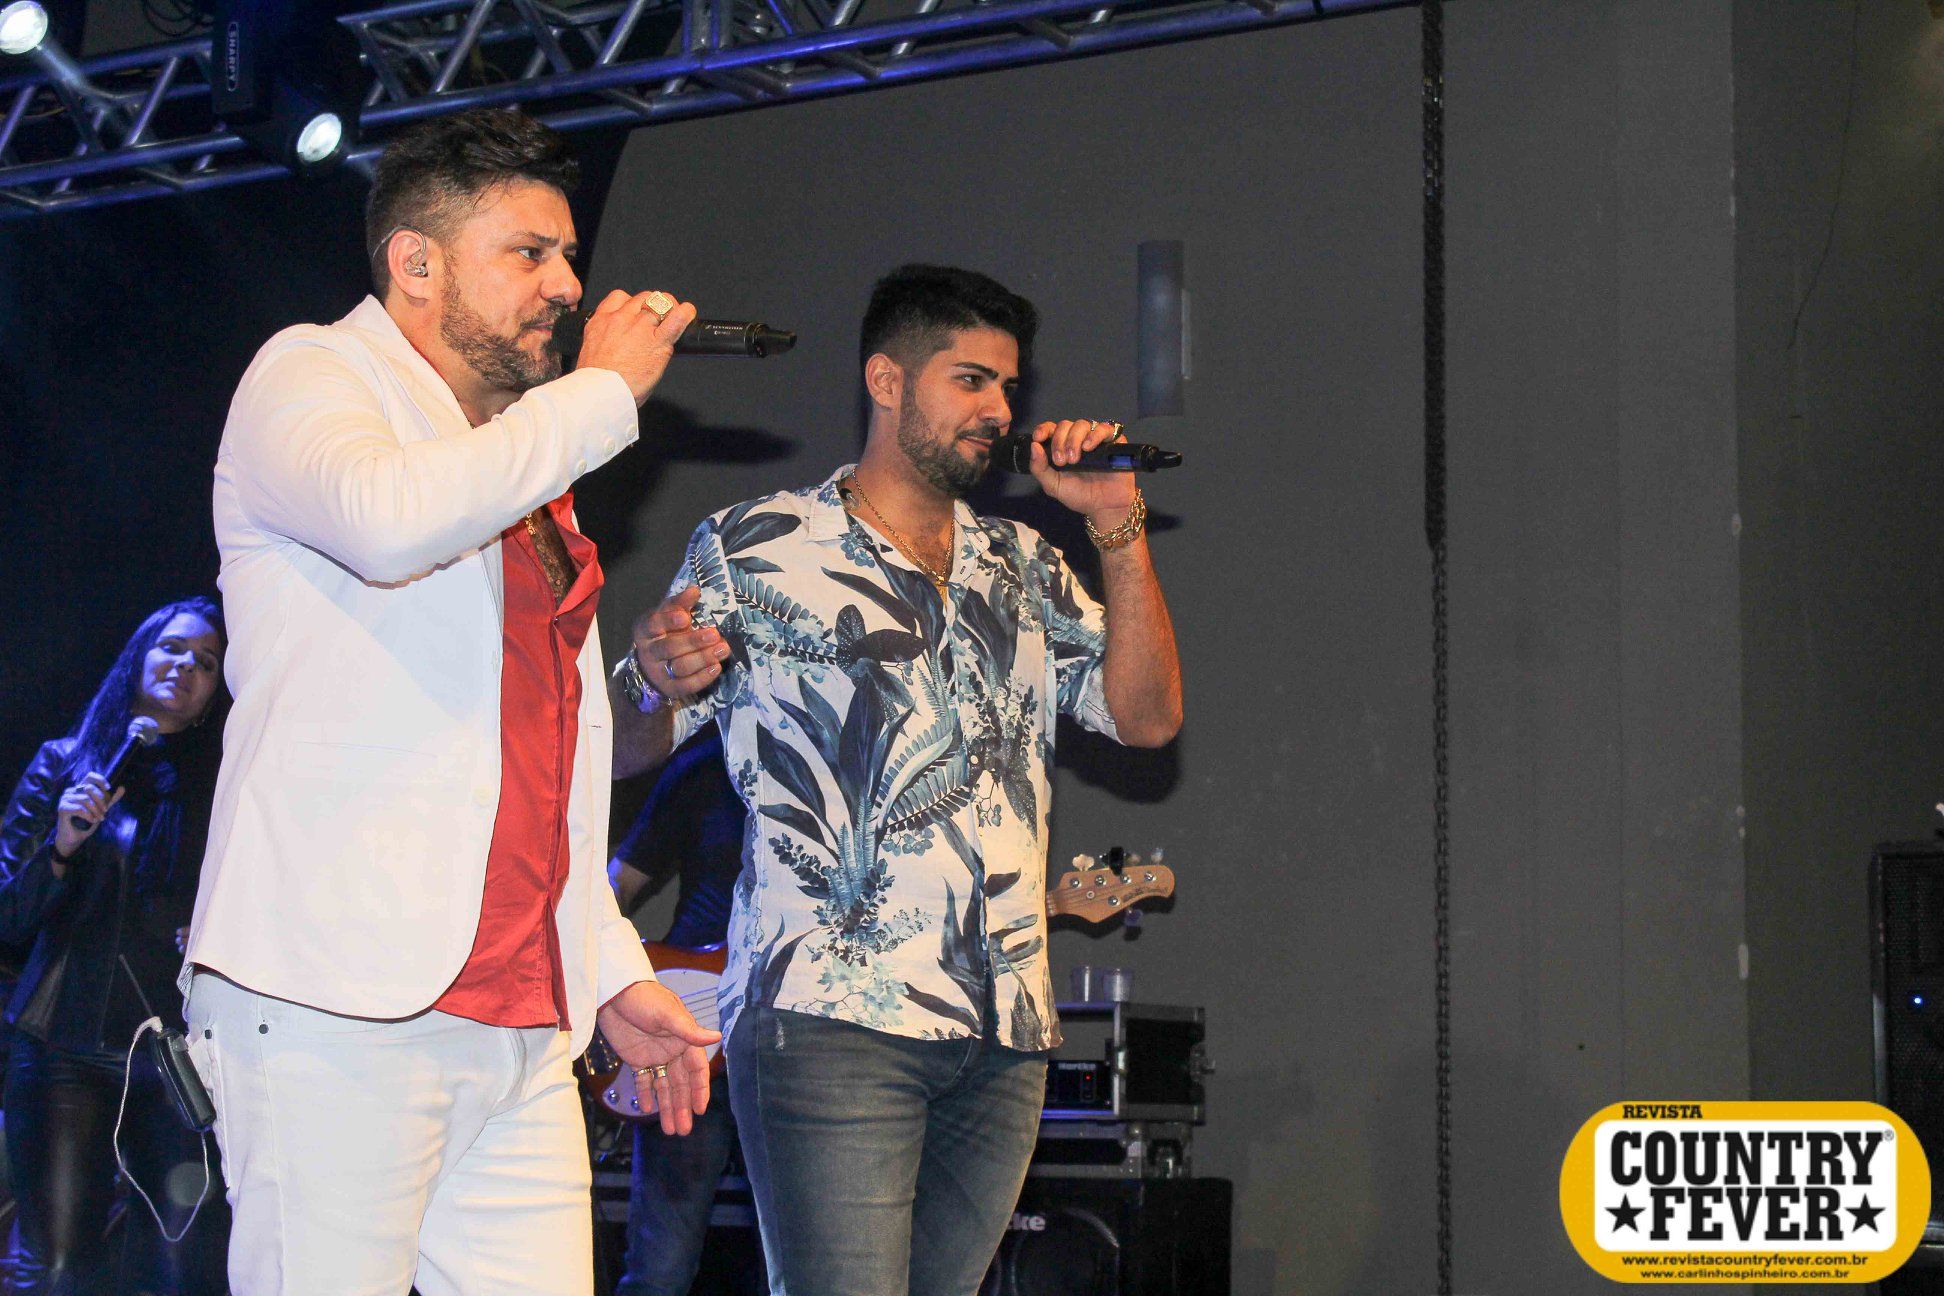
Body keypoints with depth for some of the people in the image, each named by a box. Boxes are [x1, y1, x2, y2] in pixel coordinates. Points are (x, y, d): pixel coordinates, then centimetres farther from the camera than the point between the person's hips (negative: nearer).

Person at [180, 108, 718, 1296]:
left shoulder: (528, 465, 26)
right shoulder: (310, 376, 3)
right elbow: (387, 519, -22)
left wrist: (614, 971, 23)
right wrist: (606, 390, -10)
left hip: (523, 1035, 7)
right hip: (340, 1011, -7)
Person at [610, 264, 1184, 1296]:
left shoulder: (1022, 568, 20)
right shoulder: (752, 548, 6)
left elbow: (1146, 716, 11)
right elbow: (621, 747, 6)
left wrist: (1117, 527, 4)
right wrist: (662, 685, -17)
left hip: (1005, 1034, 5)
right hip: (832, 1019, -5)